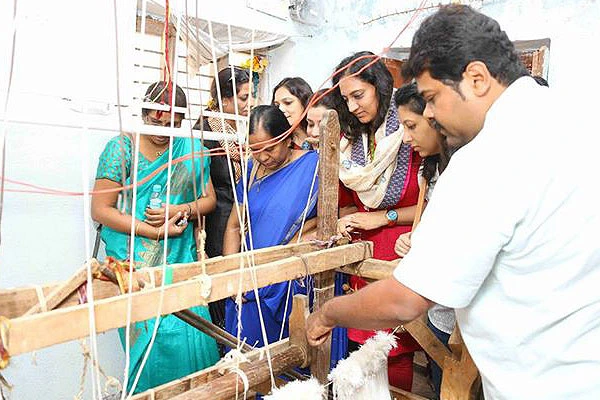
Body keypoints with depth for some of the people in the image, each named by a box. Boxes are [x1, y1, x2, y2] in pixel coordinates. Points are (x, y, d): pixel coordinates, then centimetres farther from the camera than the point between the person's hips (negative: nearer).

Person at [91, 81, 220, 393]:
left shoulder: (191, 148, 8)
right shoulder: (121, 147, -2)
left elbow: (209, 199, 11)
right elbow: (101, 209, -6)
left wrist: (180, 210, -10)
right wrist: (156, 231, -13)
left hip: (181, 259, 3)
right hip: (135, 261, -2)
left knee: (192, 334, -1)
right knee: (148, 336, -4)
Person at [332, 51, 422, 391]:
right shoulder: (353, 141, 11)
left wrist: (383, 217, -9)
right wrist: (344, 222, 2)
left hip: (402, 254, -5)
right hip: (363, 256, 5)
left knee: (395, 357, 2)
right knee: (361, 347, 9)